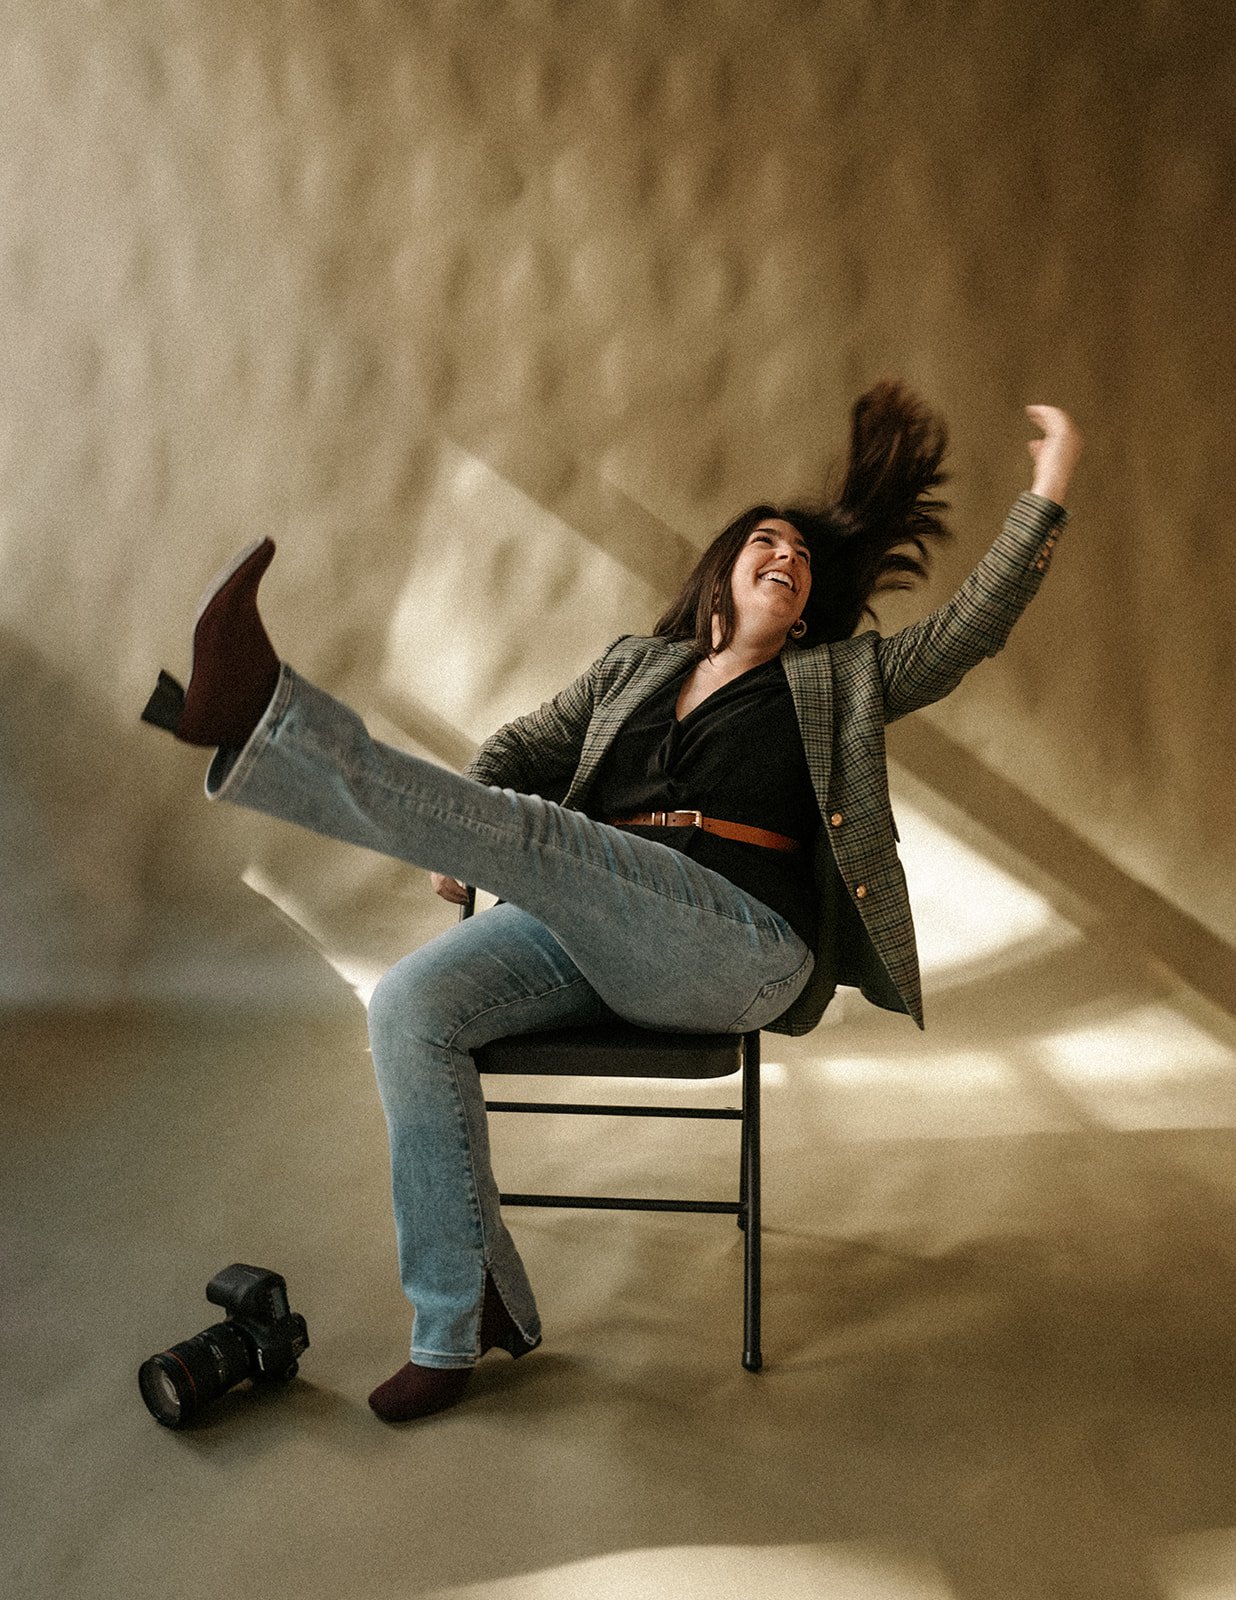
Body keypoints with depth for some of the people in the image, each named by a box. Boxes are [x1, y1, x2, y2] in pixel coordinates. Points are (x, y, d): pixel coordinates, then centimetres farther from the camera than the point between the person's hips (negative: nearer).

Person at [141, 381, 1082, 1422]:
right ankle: (462, 1323, -10)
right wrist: (460, 834, 4)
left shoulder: (839, 679, 21)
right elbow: (522, 750, 24)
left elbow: (968, 632, 13)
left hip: (739, 940, -4)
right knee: (410, 1006, -21)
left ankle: (260, 722, -41)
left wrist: (1048, 494, 6)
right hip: (589, 937, 4)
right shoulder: (637, 667, 27)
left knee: (527, 833, -30)